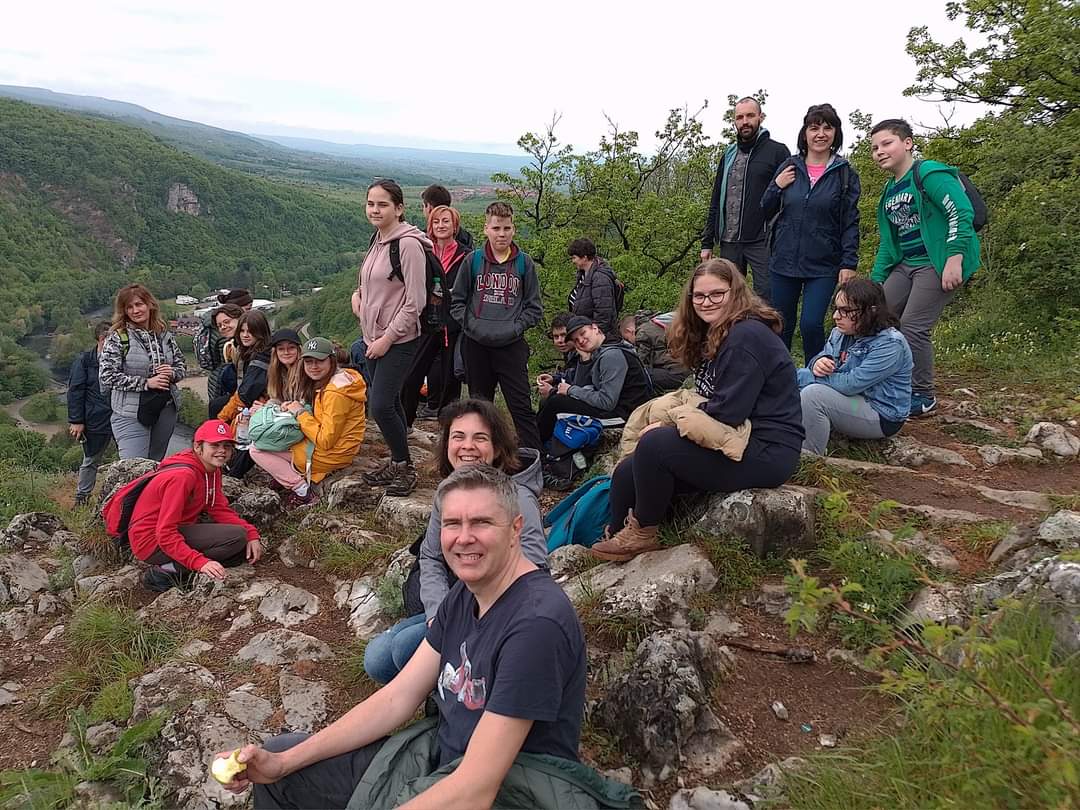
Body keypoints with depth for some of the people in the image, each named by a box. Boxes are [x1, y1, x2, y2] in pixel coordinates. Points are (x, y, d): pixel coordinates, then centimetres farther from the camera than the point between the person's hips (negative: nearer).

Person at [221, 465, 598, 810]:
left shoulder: (536, 623, -28)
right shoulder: (464, 594, 1)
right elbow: (398, 698, 2)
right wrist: (282, 763, -5)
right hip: (443, 756, 8)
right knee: (281, 754, 10)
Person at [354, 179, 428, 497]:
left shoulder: (408, 244, -16)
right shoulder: (378, 240, 10)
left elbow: (415, 301, -18)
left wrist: (387, 338, -17)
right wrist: (359, 292, 8)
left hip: (399, 340, -8)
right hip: (374, 337, 8)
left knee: (381, 406, -11)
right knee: (389, 402, 15)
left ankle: (405, 467, 7)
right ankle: (397, 463, 27)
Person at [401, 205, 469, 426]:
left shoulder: (465, 257, -2)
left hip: (453, 329, -2)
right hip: (427, 325, 2)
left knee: (450, 379, 7)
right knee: (411, 377, 0)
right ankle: (403, 424, 13)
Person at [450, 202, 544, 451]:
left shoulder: (524, 262, 2)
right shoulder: (473, 260, 4)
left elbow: (534, 307, 5)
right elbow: (457, 300, 9)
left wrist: (516, 327, -8)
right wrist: (470, 324, -5)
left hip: (512, 346, -2)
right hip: (476, 345, 2)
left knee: (522, 407, -3)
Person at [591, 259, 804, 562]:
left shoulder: (746, 337, -17)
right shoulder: (713, 335, 15)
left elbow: (728, 413, -22)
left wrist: (667, 426, -12)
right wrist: (667, 421, -2)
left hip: (766, 451, -10)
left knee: (654, 444, -25)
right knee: (626, 472, -2)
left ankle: (642, 535, -6)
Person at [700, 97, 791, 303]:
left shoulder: (777, 151, 0)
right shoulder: (729, 154, 16)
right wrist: (707, 242, 13)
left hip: (762, 243, -5)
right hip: (729, 243, 5)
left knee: (766, 301, -5)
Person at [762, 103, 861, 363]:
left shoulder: (845, 174, 1)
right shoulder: (788, 168, 6)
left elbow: (850, 223, -1)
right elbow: (766, 212, 12)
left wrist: (849, 264, -9)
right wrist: (776, 186, -5)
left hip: (823, 266, -3)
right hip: (784, 261, 3)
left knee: (811, 324, -13)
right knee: (781, 326, 10)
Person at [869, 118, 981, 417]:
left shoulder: (929, 174, -11)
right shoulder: (889, 192, 15)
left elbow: (962, 214, -20)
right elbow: (887, 243, 19)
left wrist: (954, 260, -27)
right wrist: (875, 282, 13)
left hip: (938, 264, -9)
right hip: (905, 265, 9)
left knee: (912, 328, -12)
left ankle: (923, 397, 4)